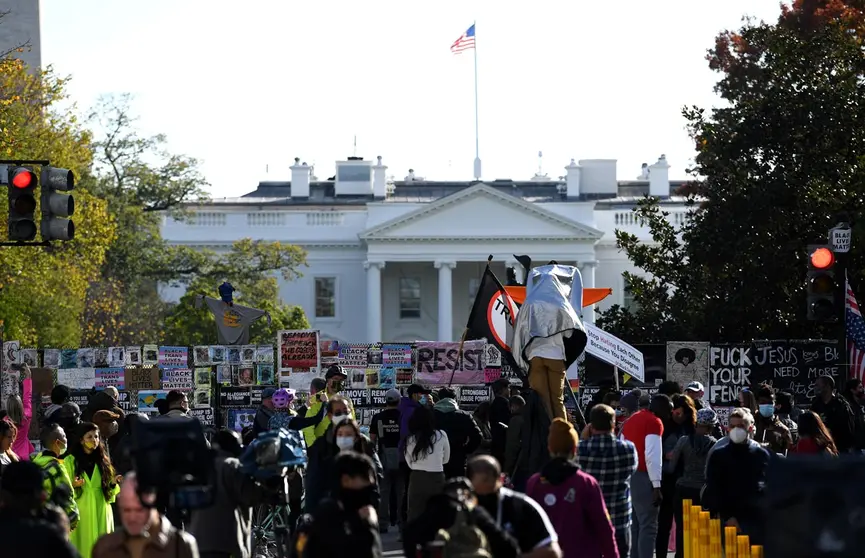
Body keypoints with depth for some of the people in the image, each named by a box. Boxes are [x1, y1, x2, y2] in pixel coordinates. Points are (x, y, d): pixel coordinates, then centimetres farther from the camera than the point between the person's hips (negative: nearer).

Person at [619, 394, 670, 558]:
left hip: (627, 476, 9)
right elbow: (652, 456, -17)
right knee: (648, 526, -8)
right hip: (643, 477, -9)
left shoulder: (631, 421, 18)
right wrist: (656, 485, -18)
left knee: (634, 525, 13)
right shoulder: (654, 422, -9)